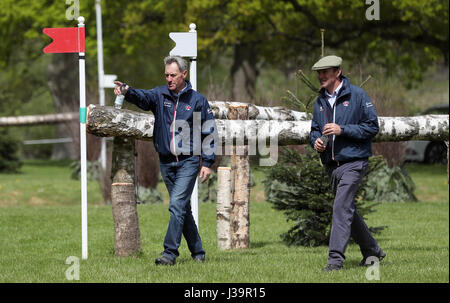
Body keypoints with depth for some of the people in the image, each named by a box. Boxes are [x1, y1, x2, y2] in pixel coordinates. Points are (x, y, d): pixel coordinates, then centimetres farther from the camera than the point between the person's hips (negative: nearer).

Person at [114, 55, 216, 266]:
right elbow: (143, 98, -17)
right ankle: (197, 252, 22)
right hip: (166, 161, 4)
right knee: (183, 209, 12)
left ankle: (170, 253, -17)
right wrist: (127, 91, -40)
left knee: (177, 206, -15)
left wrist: (207, 163, -3)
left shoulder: (197, 100, 0)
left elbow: (209, 132, 2)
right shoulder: (160, 95, 4)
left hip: (188, 161, -4)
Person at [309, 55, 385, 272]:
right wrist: (315, 140, -2)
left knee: (341, 208, -17)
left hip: (353, 162, -7)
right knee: (348, 210, 14)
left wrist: (342, 130, -18)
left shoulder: (357, 95, -7)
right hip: (331, 164, 7)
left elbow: (372, 127, -8)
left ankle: (336, 259, -20)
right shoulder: (320, 101, 12)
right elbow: (314, 129, 22)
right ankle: (372, 251, 29)